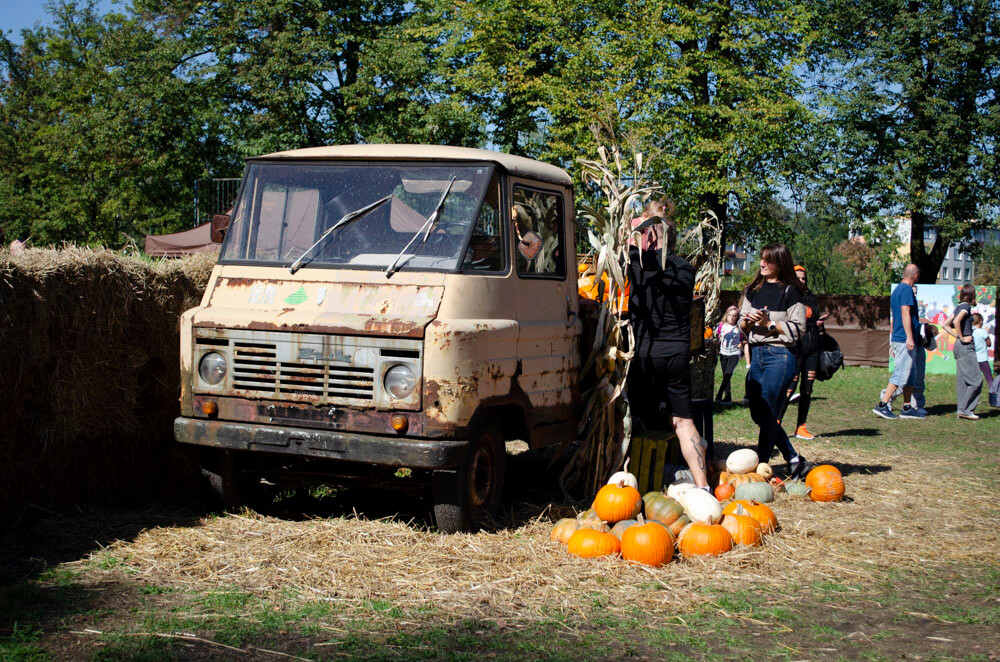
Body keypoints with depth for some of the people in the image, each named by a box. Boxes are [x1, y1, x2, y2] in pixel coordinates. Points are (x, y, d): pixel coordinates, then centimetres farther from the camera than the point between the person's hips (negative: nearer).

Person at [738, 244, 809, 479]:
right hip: (757, 353, 7)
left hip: (781, 355, -7)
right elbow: (742, 326, 17)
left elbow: (797, 329, -7)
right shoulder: (753, 290, 14)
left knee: (767, 414, -7)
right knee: (757, 413, 8)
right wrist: (748, 320, -5)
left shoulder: (790, 291, -4)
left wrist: (769, 323, -15)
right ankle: (794, 461, 19)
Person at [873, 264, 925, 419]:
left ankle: (907, 408, 15)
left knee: (911, 374, 13)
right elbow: (905, 313, -21)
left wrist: (892, 342, 27)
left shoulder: (897, 289, 19)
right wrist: (909, 337, -25)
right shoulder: (907, 289, -12)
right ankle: (882, 405, -11)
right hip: (905, 340, -10)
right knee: (901, 374, -9)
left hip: (897, 338, 10)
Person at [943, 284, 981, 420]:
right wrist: (962, 338, -18)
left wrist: (957, 336, 9)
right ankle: (965, 410, -5)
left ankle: (962, 410, 12)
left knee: (962, 380, 10)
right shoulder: (966, 306, -11)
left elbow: (945, 324, 17)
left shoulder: (958, 307, 13)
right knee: (975, 381, -6)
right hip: (966, 347, -9)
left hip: (959, 347, 9)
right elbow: (957, 321, -27)